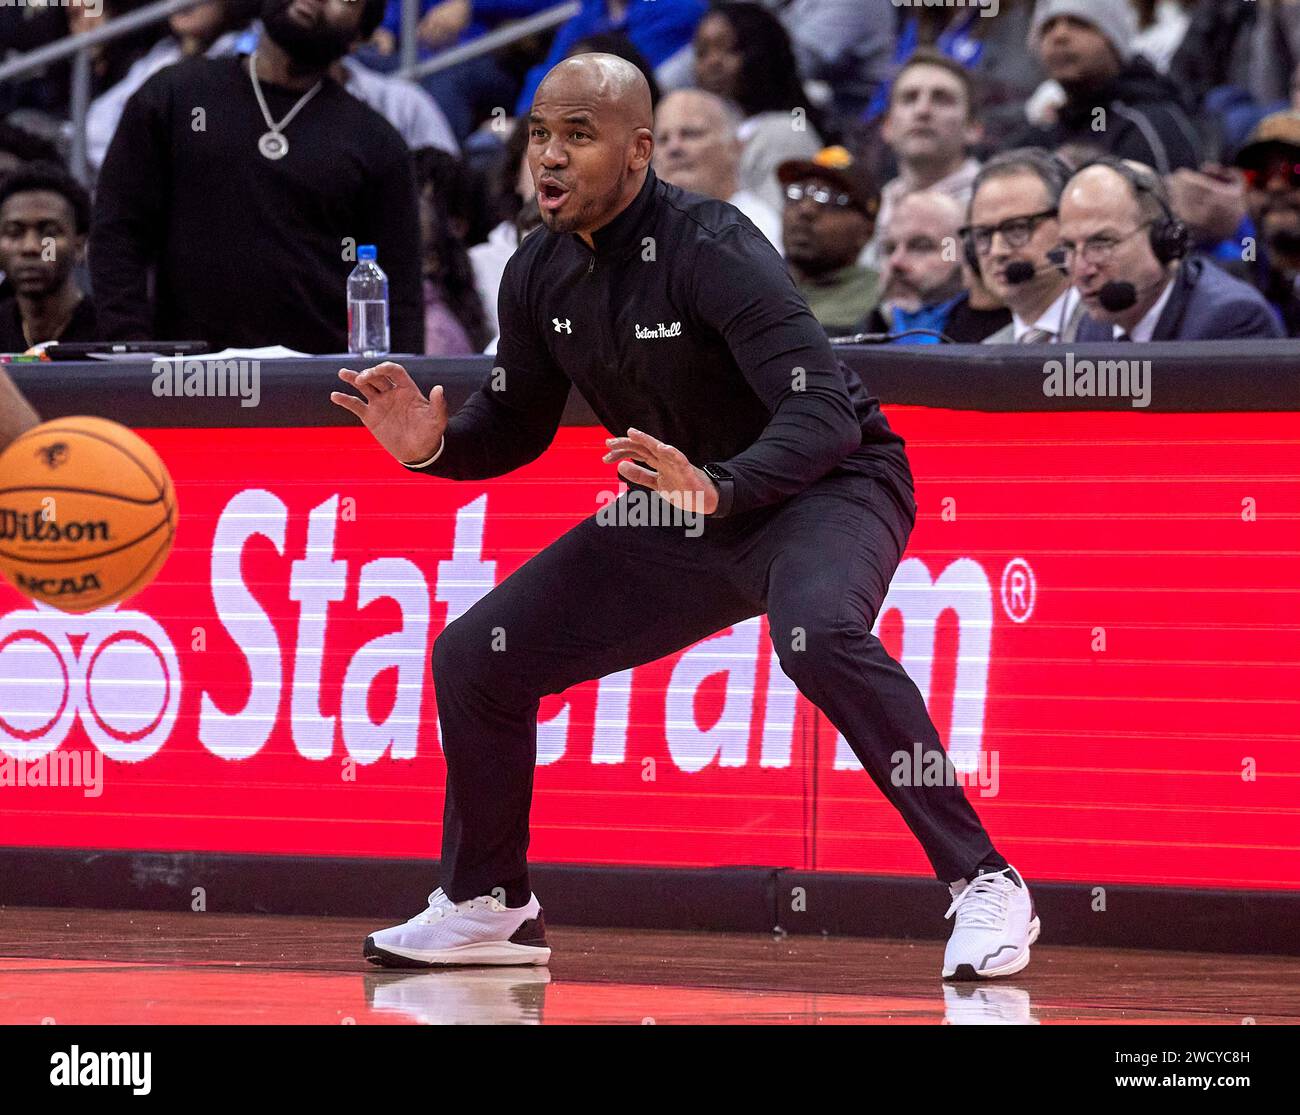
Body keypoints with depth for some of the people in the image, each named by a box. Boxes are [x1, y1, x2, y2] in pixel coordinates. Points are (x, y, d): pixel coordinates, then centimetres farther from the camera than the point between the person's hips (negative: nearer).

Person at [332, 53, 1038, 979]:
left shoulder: (711, 251, -27)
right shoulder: (540, 274, -4)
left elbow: (826, 413, -35)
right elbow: (517, 427, 9)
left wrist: (716, 488, -51)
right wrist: (435, 444, -13)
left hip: (826, 487, -8)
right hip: (686, 517, 8)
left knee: (818, 633, -40)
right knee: (475, 656, 2)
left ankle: (984, 884, -32)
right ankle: (489, 909, 23)